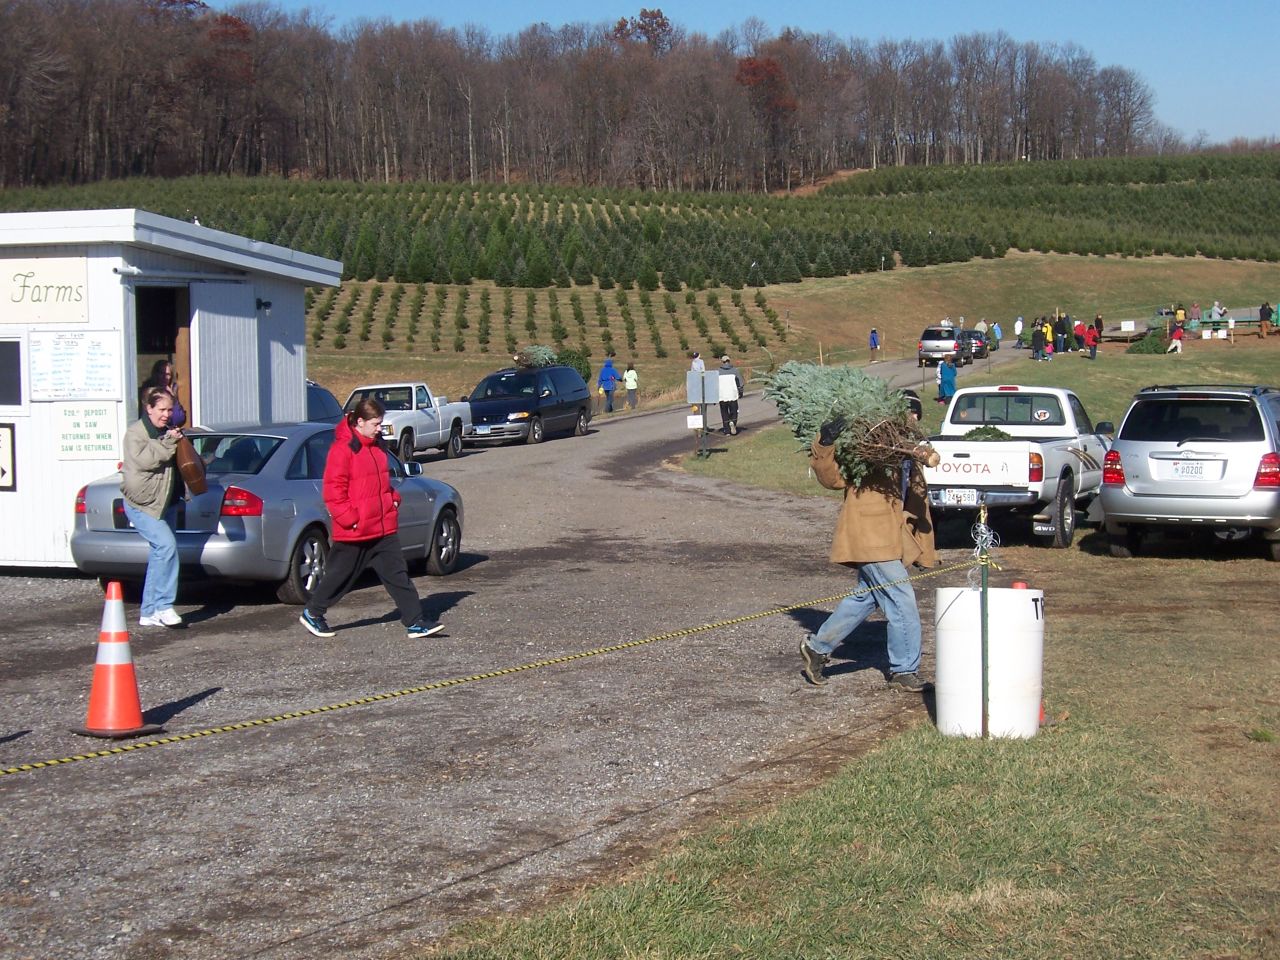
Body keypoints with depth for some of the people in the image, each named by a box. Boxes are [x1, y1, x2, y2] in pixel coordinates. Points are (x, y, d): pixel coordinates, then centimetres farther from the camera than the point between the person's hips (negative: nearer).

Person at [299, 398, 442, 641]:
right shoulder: (343, 449, -15)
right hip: (353, 531, -7)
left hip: (384, 529, 7)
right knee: (340, 575, 7)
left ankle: (415, 622, 2)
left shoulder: (378, 446, 11)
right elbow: (333, 490, -17)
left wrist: (393, 500, 11)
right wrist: (350, 518, -19)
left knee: (398, 573, 2)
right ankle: (312, 614, 26)